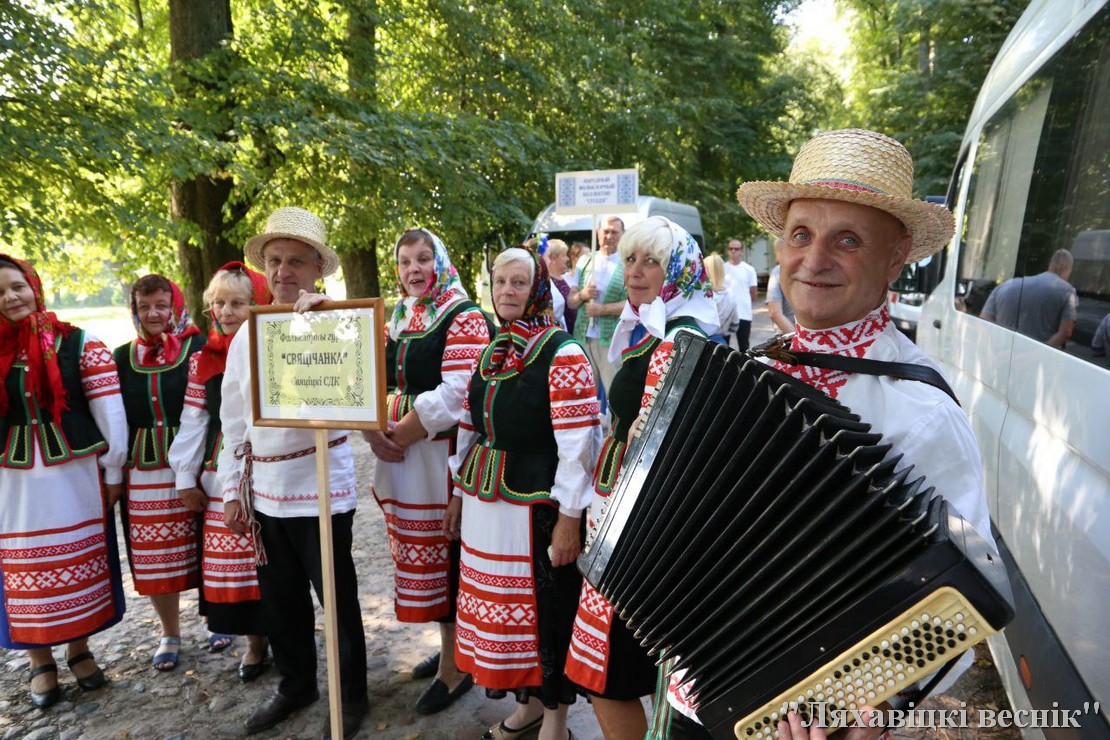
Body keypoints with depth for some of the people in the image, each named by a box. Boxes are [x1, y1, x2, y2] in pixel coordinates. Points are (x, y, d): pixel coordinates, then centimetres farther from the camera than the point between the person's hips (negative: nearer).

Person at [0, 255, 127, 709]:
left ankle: (79, 650, 28)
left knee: (79, 565, 10)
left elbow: (109, 411, -4)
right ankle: (40, 663, 26)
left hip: (75, 475, -1)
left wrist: (113, 471, -3)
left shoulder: (79, 344, -4)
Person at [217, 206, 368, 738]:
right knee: (279, 598, 20)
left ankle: (351, 695, 30)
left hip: (320, 485, -5)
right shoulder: (246, 337, 7)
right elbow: (233, 420, 11)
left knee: (336, 597, 9)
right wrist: (231, 489, 10)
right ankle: (296, 684, 42)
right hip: (263, 490, 6)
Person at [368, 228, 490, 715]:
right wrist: (374, 432, -6)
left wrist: (399, 435, -15)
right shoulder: (397, 322, 14)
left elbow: (455, 393, -19)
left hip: (442, 456, -7)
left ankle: (455, 668, 19)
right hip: (398, 455, 7)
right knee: (421, 554, 16)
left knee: (444, 557, 1)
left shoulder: (465, 318, -9)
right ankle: (451, 646, 36)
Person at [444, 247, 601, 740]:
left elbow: (577, 442, -15)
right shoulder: (490, 351, 10)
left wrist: (569, 518, -17)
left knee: (546, 607, 7)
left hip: (537, 504, -7)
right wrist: (458, 492, 16)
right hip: (485, 501, 7)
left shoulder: (562, 353, -12)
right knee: (501, 604, 17)